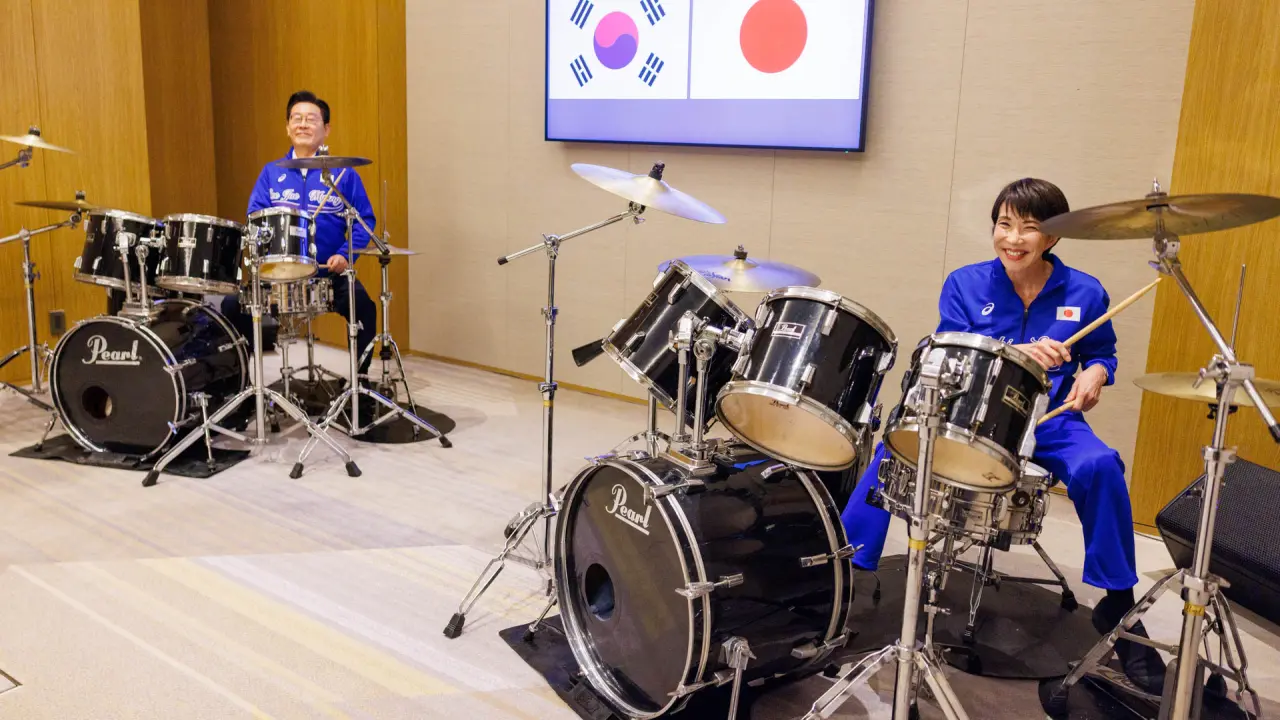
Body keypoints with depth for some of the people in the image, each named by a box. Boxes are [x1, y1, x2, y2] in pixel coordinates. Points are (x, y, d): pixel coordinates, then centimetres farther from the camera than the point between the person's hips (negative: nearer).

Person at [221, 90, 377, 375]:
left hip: (329, 272, -2)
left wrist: (345, 254, -16)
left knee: (364, 308, -27)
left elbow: (364, 220, 0)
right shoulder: (271, 173, 9)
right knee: (233, 305, -13)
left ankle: (360, 379, -7)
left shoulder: (343, 173, 2)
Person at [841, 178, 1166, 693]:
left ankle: (1118, 604, -7)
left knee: (1099, 466, -30)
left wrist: (1093, 376, -8)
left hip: (1048, 422, 0)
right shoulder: (964, 285, -1)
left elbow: (1101, 354, 17)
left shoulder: (1084, 294, 2)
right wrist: (1015, 354, -25)